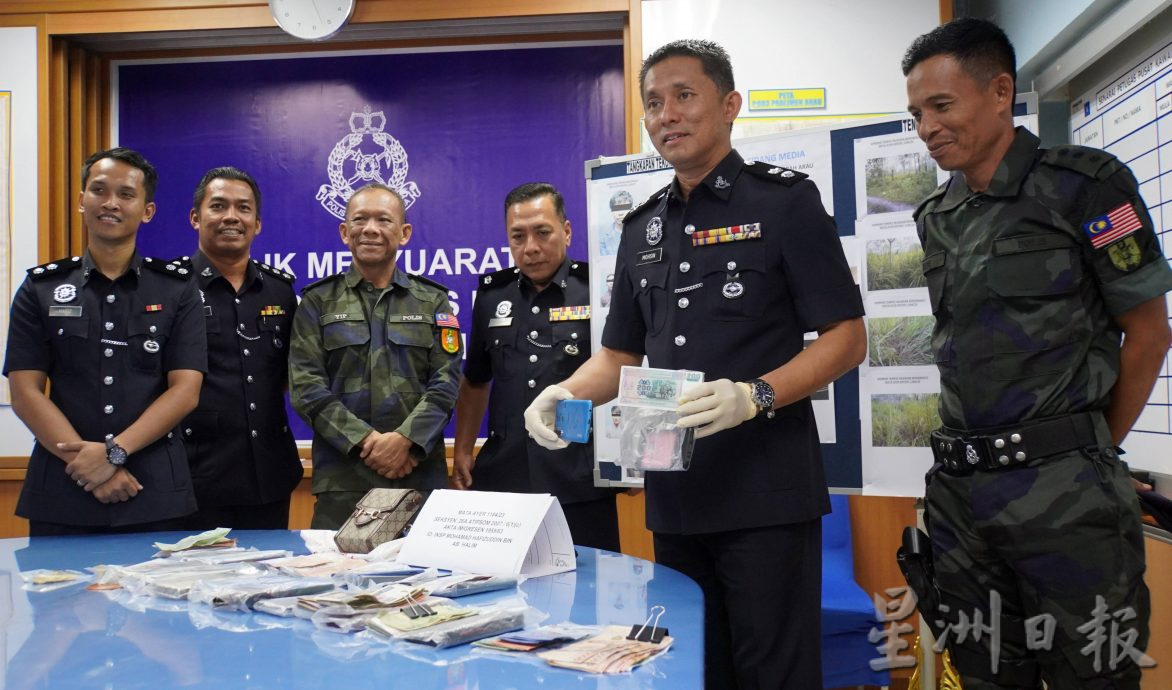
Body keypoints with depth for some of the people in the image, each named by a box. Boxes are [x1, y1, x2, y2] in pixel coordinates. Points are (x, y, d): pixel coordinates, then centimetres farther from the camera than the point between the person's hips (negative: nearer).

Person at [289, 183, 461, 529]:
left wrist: (405, 439, -14)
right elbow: (306, 386, 0)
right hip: (341, 477, 0)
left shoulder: (433, 301, 11)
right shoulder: (318, 302, 9)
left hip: (420, 473, 1)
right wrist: (366, 441, -12)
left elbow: (446, 381, 1)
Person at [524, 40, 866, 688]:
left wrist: (755, 397, -22)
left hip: (767, 493, -5)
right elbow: (620, 354, 19)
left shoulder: (784, 200, -2)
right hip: (676, 492, 6)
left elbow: (846, 338, -7)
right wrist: (564, 393, -2)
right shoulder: (642, 227, 15)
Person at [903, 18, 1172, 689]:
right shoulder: (937, 216, 10)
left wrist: (1088, 456, 3)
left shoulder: (1084, 186, -6)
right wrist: (974, 451, 9)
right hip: (959, 489, 6)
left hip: (1061, 495, -5)